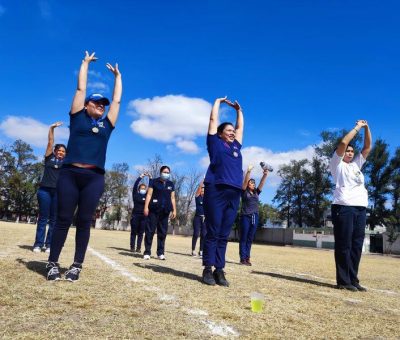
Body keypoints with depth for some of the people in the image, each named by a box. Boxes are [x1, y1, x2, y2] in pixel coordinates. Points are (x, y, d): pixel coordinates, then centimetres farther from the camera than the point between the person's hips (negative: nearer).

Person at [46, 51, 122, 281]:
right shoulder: (78, 117, 12)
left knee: (84, 221, 2)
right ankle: (53, 263, 8)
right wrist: (86, 63, 27)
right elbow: (81, 88, 16)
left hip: (94, 178, 2)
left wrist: (117, 76, 35)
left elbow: (117, 100, 25)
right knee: (63, 219, 1)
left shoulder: (107, 125, 17)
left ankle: (77, 265, 7)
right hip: (70, 174, -2)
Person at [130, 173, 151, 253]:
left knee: (141, 233, 2)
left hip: (144, 216, 2)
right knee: (134, 232, 1)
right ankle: (132, 247, 4)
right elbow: (135, 185, -4)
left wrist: (150, 178, -3)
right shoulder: (135, 195, 5)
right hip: (135, 215, -2)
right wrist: (141, 177, -9)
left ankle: (138, 248, 2)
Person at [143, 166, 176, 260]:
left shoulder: (171, 184, 15)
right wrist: (146, 207, -9)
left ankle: (160, 253, 9)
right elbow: (149, 194, 0)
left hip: (165, 211, 4)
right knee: (150, 231, -4)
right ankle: (147, 252, 1)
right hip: (154, 210, -3)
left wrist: (174, 210, 10)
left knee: (162, 232, 4)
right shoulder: (154, 182, 4)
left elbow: (172, 198, 17)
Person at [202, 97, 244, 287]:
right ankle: (208, 269, 3)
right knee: (213, 232, -3)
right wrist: (219, 101, 28)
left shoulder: (236, 146, 24)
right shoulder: (215, 143, 11)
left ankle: (219, 270, 8)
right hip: (216, 191, -5)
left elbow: (240, 127, 38)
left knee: (224, 235, 5)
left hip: (234, 194, 5)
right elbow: (213, 119, 16)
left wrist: (238, 110, 42)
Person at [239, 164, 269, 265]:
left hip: (255, 217, 5)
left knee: (250, 239, 5)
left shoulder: (256, 193, 16)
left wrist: (265, 175, -10)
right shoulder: (244, 192, 5)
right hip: (245, 216, -5)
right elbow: (245, 181, -10)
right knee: (243, 238, -3)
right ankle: (243, 258, -3)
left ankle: (247, 258, 8)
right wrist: (248, 171, -22)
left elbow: (262, 183, 5)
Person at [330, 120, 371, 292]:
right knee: (344, 246, -5)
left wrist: (366, 127, 14)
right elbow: (343, 143, -6)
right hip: (343, 207, -7)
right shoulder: (337, 164, 7)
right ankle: (343, 281, -2)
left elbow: (367, 147, 23)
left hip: (361, 208, 7)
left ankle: (353, 280, 11)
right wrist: (357, 127, 2)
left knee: (357, 246, 6)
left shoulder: (357, 164, 25)